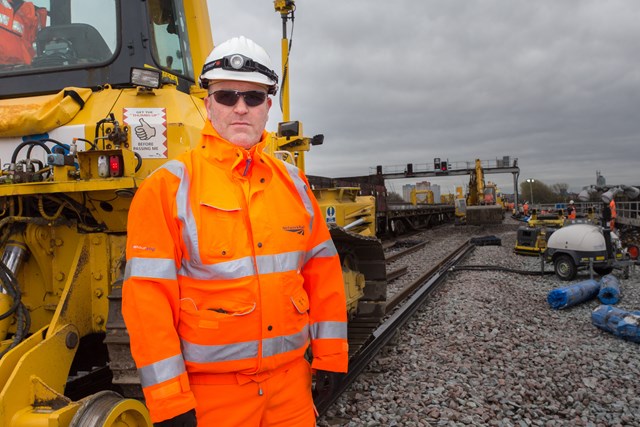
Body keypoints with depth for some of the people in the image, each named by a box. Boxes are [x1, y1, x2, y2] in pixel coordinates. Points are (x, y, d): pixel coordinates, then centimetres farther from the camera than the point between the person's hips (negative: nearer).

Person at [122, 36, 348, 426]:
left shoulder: (292, 183, 5)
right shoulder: (168, 188, -9)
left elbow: (322, 269, 8)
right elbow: (148, 294, -13)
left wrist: (330, 353, 6)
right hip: (211, 391, -3)